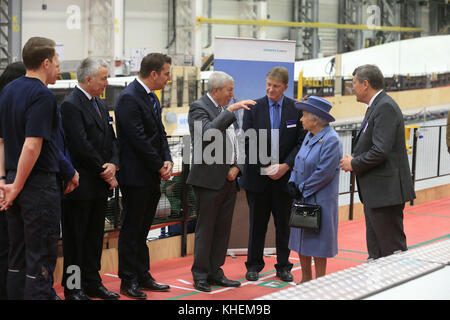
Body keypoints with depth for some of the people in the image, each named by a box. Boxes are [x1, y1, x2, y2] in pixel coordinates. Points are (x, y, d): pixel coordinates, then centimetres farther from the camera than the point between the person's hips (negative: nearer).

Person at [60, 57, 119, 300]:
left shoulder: (100, 105, 15)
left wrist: (113, 164, -5)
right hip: (80, 185, -8)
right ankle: (72, 288, 9)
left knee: (95, 236, 13)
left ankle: (92, 283, 22)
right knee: (75, 237, 1)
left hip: (100, 184, 8)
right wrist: (104, 172, -12)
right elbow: (81, 145, -19)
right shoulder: (70, 105, -13)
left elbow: (111, 139, 14)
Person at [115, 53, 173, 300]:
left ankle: (143, 276, 23)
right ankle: (128, 281, 8)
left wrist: (167, 160, -1)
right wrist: (159, 166, -13)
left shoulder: (152, 98, 14)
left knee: (142, 229, 15)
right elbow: (138, 139, -20)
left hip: (152, 177, 9)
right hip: (136, 175, -9)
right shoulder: (129, 98, -16)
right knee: (131, 230, 0)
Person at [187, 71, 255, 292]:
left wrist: (236, 167, 3)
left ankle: (215, 272, 20)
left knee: (223, 229, 11)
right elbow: (208, 132, -28)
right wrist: (231, 110, -28)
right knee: (205, 229, -1)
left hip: (228, 180, 8)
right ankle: (200, 275, 8)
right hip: (209, 180, -8)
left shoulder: (225, 111, 16)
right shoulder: (198, 107, -9)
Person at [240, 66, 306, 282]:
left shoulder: (297, 109, 1)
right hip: (258, 176, 0)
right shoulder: (253, 108, -1)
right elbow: (248, 143, -4)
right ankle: (254, 266, 19)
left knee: (284, 224, 8)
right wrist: (264, 167, -12)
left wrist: (286, 166, -12)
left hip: (285, 176, 1)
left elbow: (302, 142, 0)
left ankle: (283, 267, 19)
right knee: (257, 224, 8)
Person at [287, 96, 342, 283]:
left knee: (317, 244, -1)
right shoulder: (309, 136, 10)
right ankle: (306, 279, 25)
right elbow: (298, 163, 16)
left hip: (319, 201, -9)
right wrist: (292, 183, -1)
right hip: (302, 198, 9)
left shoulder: (331, 140, -17)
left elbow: (324, 173, -21)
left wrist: (303, 189, -14)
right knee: (301, 240, 14)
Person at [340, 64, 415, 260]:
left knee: (392, 250, -6)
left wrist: (354, 164, -11)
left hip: (385, 192, -11)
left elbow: (381, 151, -24)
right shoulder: (375, 106, 17)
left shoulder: (385, 107, -15)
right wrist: (354, 159, 4)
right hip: (374, 192, 11)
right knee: (376, 253, 14)